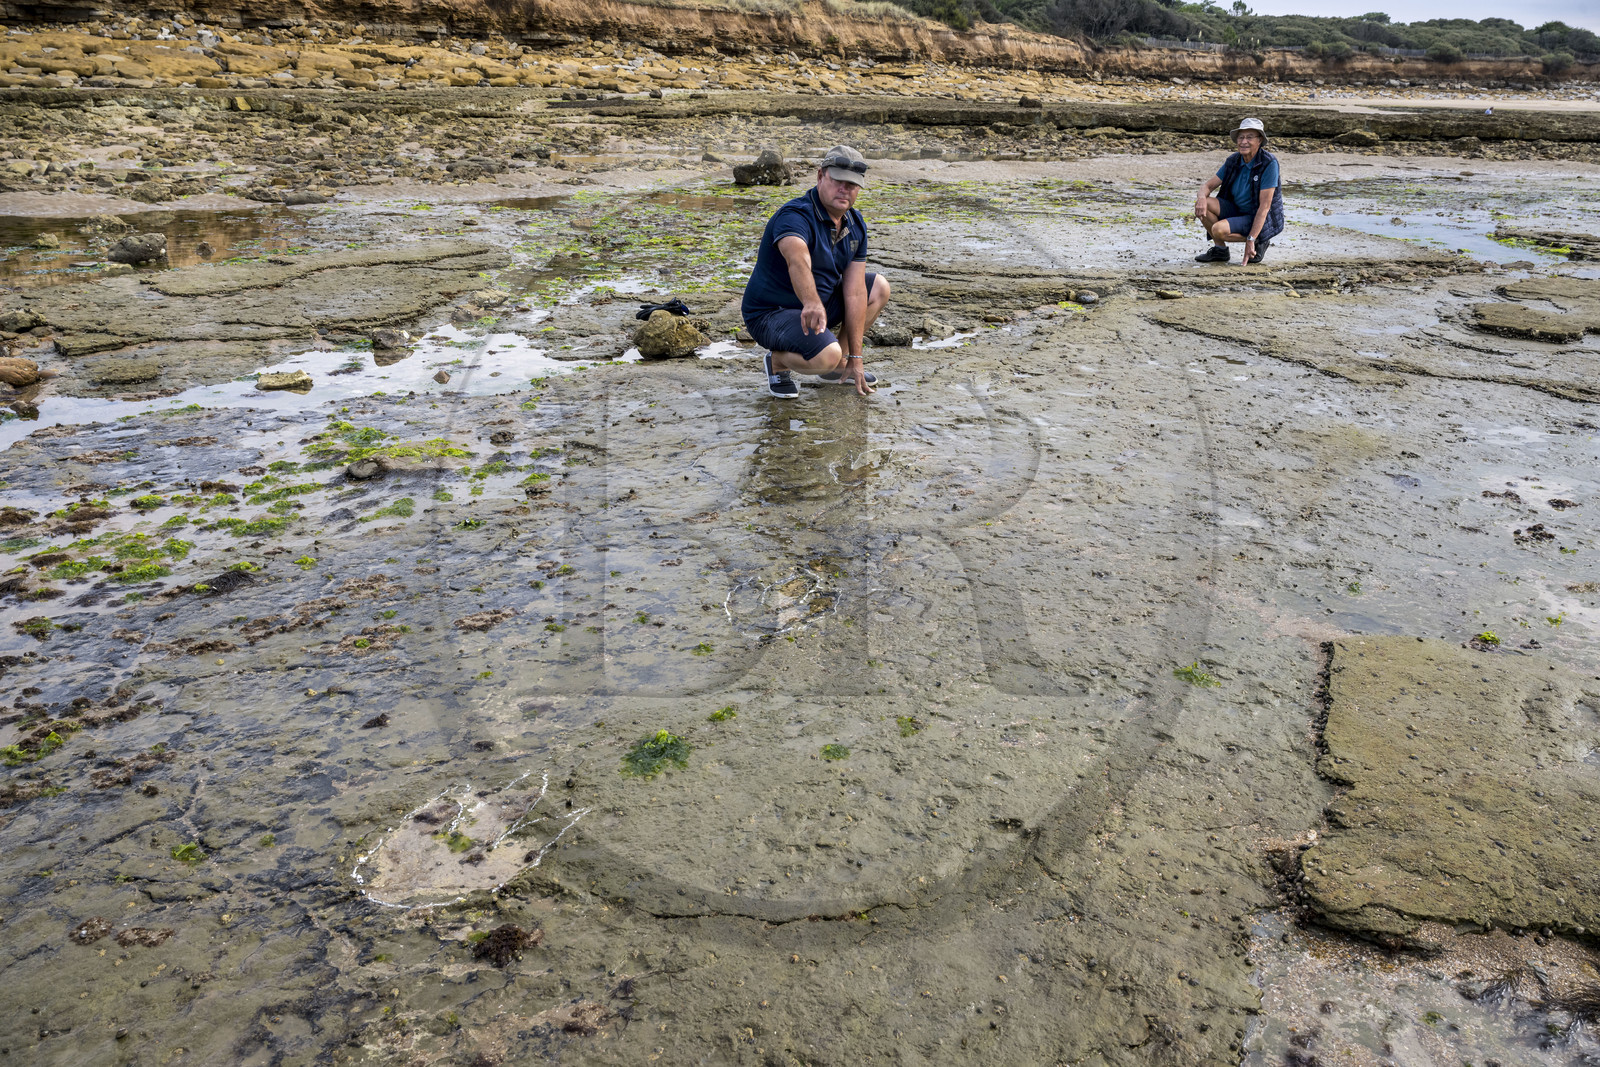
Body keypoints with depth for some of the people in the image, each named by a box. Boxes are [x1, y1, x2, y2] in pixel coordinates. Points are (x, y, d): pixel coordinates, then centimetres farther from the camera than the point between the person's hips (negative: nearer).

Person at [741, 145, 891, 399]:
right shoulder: (795, 216, -24)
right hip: (770, 313, -8)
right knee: (827, 355, -33)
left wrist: (855, 358, -8)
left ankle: (840, 364, 15)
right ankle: (777, 361, 0)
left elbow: (854, 293, -5)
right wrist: (812, 304, -68)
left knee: (879, 287, 7)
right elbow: (798, 261, -47)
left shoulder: (855, 224, 0)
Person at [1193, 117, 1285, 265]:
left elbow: (1264, 206, -23)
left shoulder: (1269, 163, -19)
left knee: (1218, 229, -31)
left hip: (1261, 220, -7)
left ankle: (1259, 243, -4)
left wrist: (1250, 240, -28)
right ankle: (1220, 250, 1)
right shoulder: (1233, 161, -1)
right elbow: (1208, 185, 2)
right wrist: (1202, 198, -26)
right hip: (1237, 211, 7)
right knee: (1202, 203, -15)